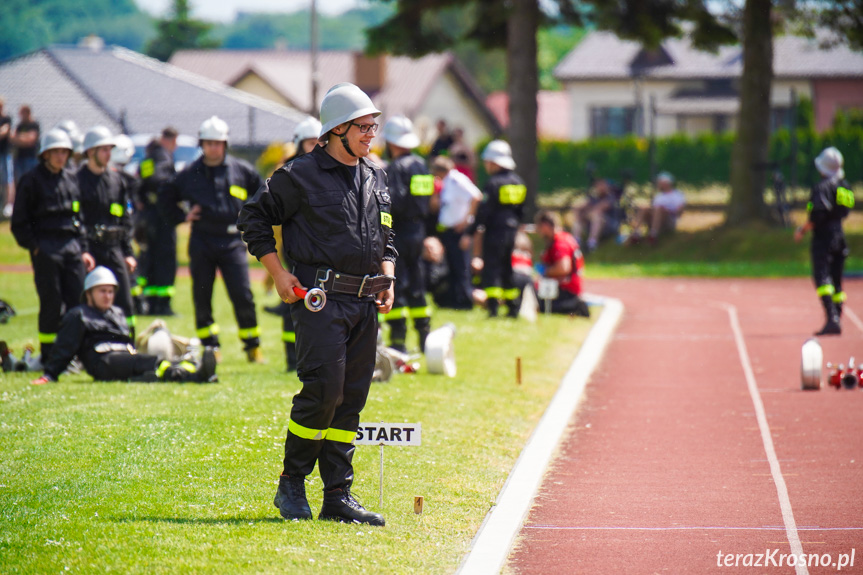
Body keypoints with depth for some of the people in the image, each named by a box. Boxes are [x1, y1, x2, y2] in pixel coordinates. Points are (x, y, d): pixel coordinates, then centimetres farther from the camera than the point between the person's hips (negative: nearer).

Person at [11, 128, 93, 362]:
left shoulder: (71, 178, 15)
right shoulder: (31, 180, -2)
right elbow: (19, 222, -1)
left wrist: (83, 250, 15)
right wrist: (34, 246, -8)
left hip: (71, 246, 5)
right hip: (46, 248, -5)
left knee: (77, 299, 0)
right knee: (51, 303, -5)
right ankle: (48, 358, 3)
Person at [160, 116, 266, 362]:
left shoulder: (241, 170, 5)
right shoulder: (190, 174, 7)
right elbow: (165, 197, 20)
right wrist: (181, 216, 6)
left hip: (232, 242, -2)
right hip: (201, 242, 2)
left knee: (242, 296, -7)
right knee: (202, 298, 4)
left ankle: (253, 346, 4)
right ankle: (209, 346, 15)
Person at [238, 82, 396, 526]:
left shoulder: (375, 179, 17)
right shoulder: (301, 176, -4)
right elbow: (254, 217, 1)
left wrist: (387, 279, 12)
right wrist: (279, 274, -4)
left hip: (365, 303, 7)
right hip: (319, 296, -7)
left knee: (352, 397, 5)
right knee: (323, 389, -15)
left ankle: (338, 496, 8)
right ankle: (291, 484, 1)